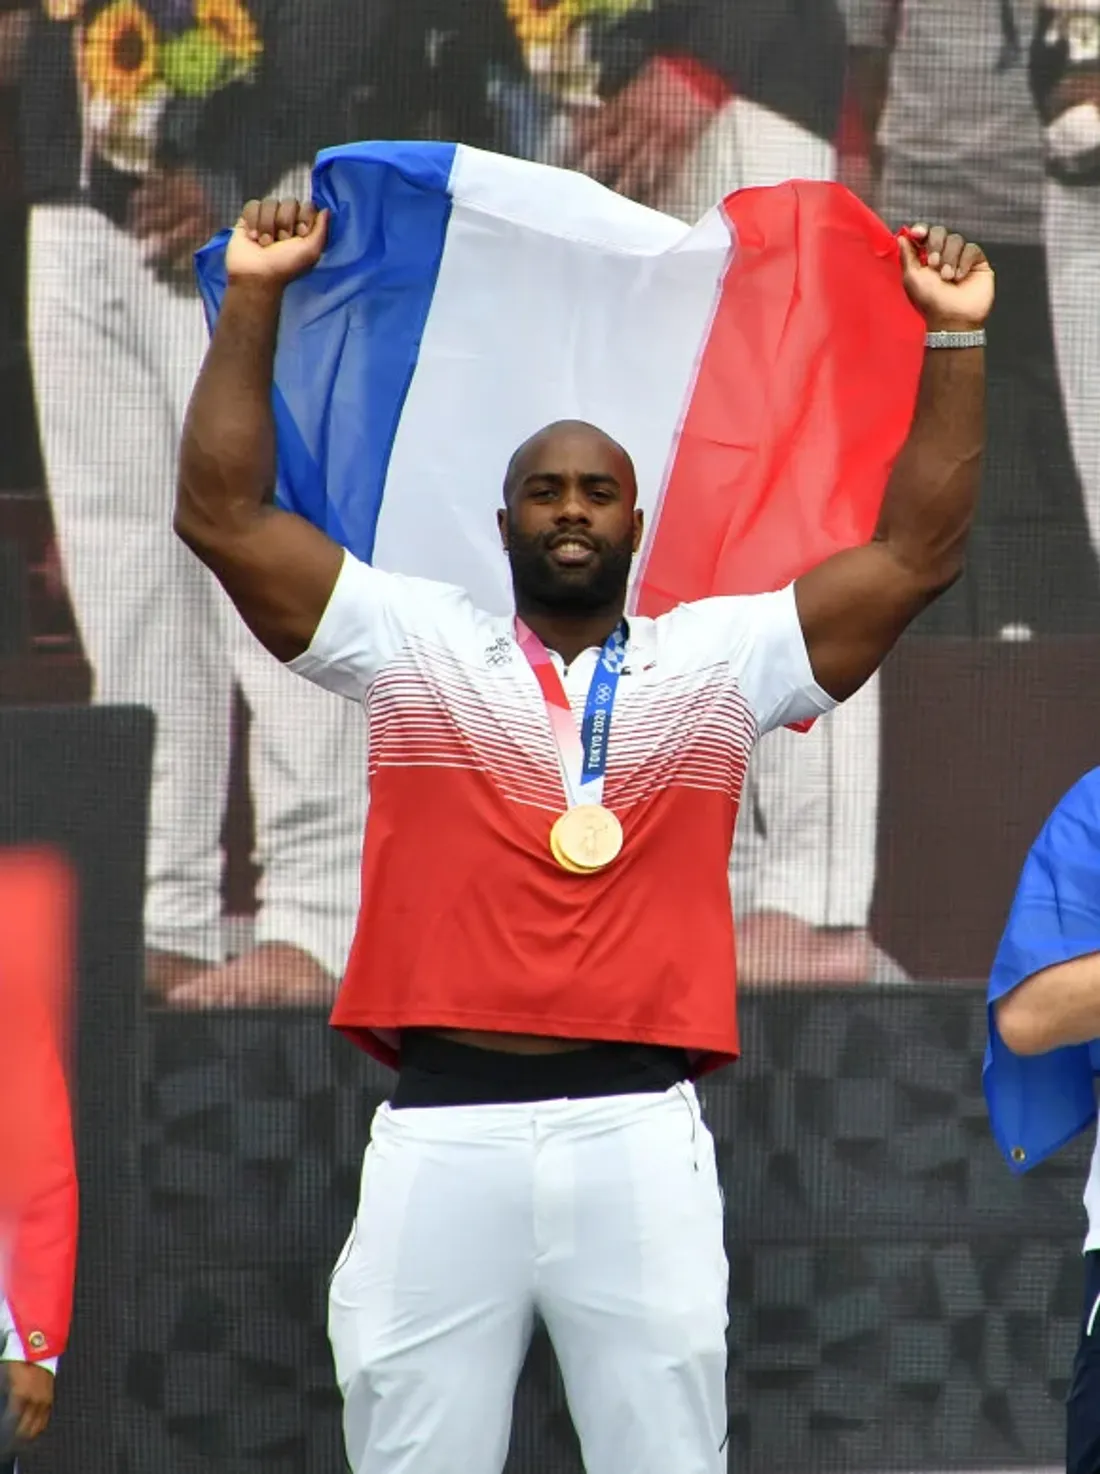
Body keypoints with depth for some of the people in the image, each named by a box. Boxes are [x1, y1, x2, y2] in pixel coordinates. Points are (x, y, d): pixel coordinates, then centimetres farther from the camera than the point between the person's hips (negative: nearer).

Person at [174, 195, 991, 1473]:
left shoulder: (720, 660, 13)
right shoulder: (419, 648, 13)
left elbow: (918, 552, 10)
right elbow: (224, 516, 8)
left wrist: (955, 340, 7)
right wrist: (252, 302, 5)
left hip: (637, 1132, 0)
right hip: (442, 1132, 0)